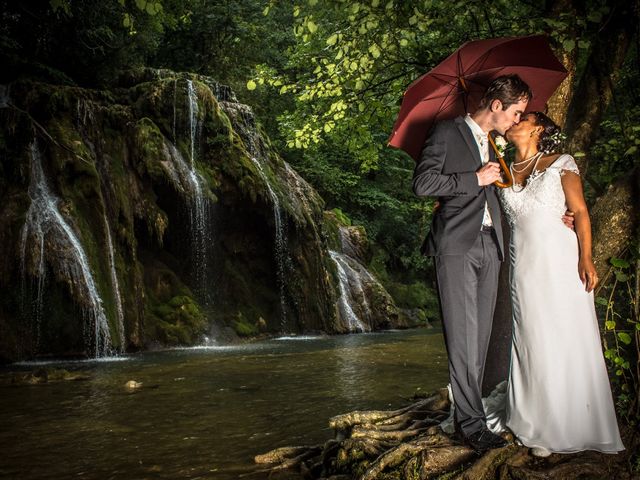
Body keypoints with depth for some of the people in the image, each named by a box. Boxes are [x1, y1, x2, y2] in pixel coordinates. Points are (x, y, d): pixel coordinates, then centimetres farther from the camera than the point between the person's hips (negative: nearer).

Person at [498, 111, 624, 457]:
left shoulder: (560, 164, 6)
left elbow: (580, 211, 0)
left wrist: (586, 257, -10)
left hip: (561, 261, -2)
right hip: (522, 267, 2)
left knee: (570, 343, -2)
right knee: (533, 346, 2)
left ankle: (578, 425, 9)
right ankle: (542, 428, 11)